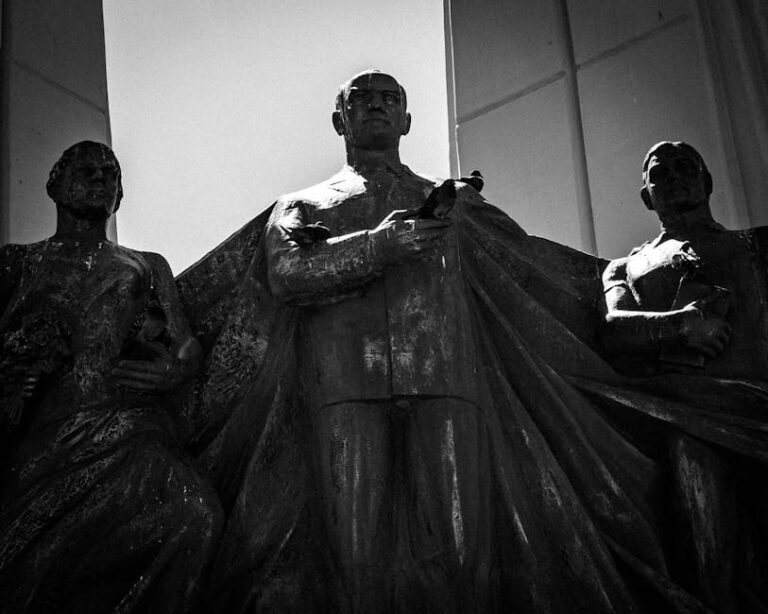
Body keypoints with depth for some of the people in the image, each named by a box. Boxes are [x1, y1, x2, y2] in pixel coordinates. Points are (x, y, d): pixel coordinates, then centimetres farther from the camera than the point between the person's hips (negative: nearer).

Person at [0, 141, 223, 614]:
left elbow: (189, 345, 17)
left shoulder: (147, 268, 27)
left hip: (129, 434, 1)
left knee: (195, 517, -30)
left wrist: (176, 371, -4)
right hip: (43, 439, -1)